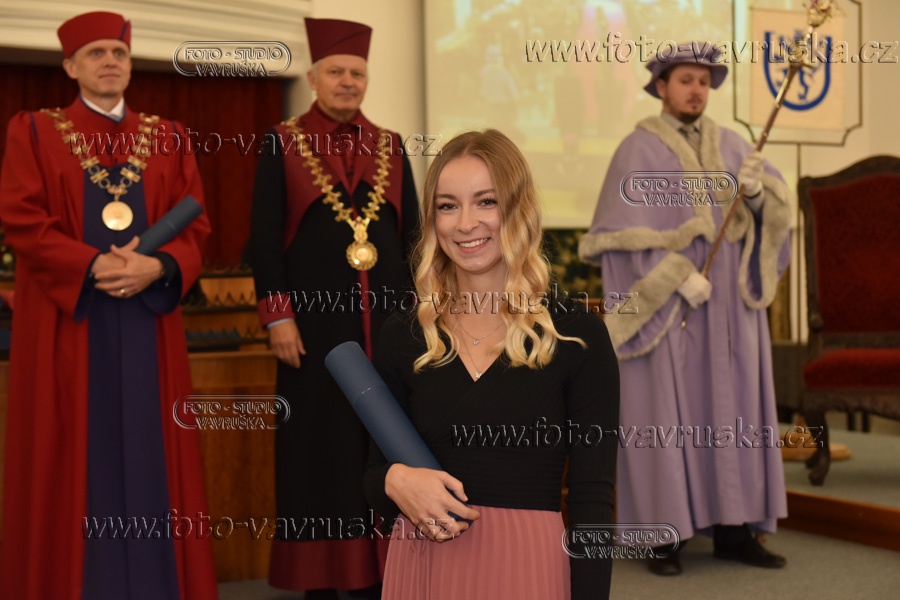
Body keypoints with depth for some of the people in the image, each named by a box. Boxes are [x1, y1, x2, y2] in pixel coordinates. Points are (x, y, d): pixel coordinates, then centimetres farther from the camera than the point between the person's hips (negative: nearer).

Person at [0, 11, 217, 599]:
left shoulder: (167, 137, 13)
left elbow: (195, 225, 6)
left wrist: (157, 267, -14)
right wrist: (93, 266, -17)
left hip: (147, 319, 2)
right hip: (67, 318, -2)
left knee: (147, 450, 3)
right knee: (76, 454, 0)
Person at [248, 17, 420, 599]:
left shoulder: (391, 148, 11)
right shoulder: (283, 144, 2)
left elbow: (412, 234, 11)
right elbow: (265, 237, -2)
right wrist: (278, 315, -10)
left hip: (385, 318, 3)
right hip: (315, 318, -3)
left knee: (382, 440, 6)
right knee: (320, 444, 3)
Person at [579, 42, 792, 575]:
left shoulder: (731, 144, 12)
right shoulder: (639, 150, -4)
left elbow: (773, 209, 5)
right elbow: (628, 231, -12)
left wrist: (757, 189, -16)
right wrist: (679, 276, -19)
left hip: (729, 303, 5)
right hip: (666, 304, -5)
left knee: (732, 409, 6)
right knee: (667, 412, -2)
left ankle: (734, 528, 12)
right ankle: (666, 535, 4)